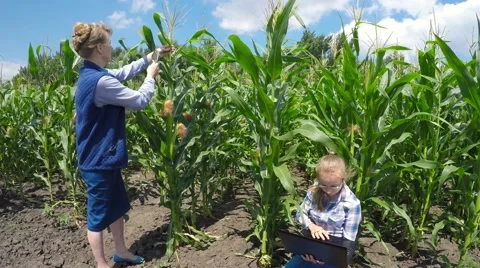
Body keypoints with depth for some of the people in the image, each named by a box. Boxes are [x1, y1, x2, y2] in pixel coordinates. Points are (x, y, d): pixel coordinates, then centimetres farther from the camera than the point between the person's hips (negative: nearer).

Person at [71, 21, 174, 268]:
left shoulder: (90, 75, 6)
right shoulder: (100, 81, -26)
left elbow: (124, 72, 18)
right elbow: (140, 101, -19)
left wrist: (154, 55, 18)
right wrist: (151, 77, -1)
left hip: (103, 158, 10)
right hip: (99, 161, -10)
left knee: (118, 206, 22)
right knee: (98, 215, 7)